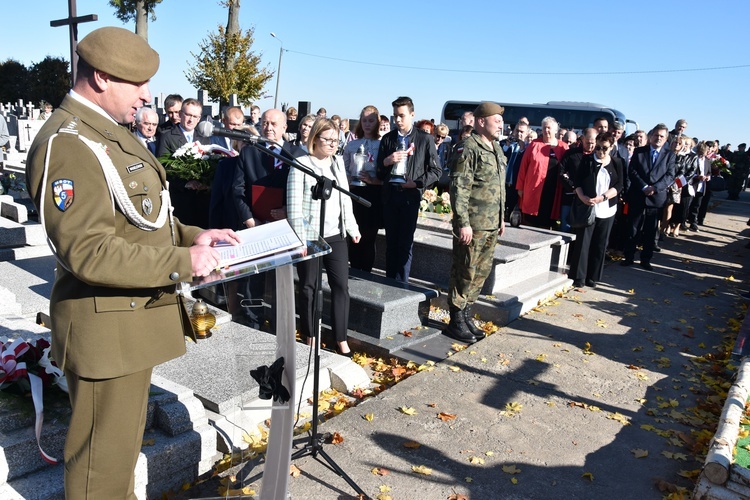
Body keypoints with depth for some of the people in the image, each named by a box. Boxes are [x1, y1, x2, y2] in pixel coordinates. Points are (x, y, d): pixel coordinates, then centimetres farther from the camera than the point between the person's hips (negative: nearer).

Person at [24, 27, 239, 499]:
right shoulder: (68, 145, -19)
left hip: (136, 314, 10)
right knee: (103, 455, 8)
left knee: (124, 439, 26)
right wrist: (181, 262, -24)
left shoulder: (110, 133, 13)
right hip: (107, 324, -10)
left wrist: (190, 234, 5)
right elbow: (87, 251, -26)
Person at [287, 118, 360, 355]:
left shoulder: (338, 162, 10)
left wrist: (353, 228, 16)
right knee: (309, 287, 7)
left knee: (341, 285, 3)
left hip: (336, 235, 5)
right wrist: (299, 239, -14)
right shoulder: (301, 164, -8)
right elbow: (294, 206, -10)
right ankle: (309, 337, 23)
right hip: (310, 236, -5)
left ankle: (341, 339, 14)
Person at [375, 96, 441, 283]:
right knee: (391, 241, 8)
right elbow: (379, 171, 10)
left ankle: (401, 285, 6)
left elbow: (435, 171, 2)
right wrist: (386, 162, -11)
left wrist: (417, 183, -12)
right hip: (390, 194, 3)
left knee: (405, 242, -1)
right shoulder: (387, 138, 11)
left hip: (410, 195, -3)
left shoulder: (425, 139, 2)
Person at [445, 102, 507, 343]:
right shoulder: (468, 148, -12)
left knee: (482, 271, 14)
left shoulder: (496, 148, 16)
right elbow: (458, 188, -18)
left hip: (492, 224, 9)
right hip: (472, 224, -9)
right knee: (464, 273, -1)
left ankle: (466, 315, 26)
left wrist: (501, 217, 21)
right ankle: (456, 322, 11)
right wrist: (463, 223, -21)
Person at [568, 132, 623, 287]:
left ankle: (593, 276, 15)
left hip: (607, 210, 2)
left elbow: (618, 186, 1)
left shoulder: (617, 163, 7)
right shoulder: (586, 160, 4)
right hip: (587, 207, -2)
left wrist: (601, 197, -14)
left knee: (600, 245, 5)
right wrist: (582, 197, -17)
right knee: (582, 242, -3)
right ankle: (578, 276, 5)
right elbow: (577, 180, 0)